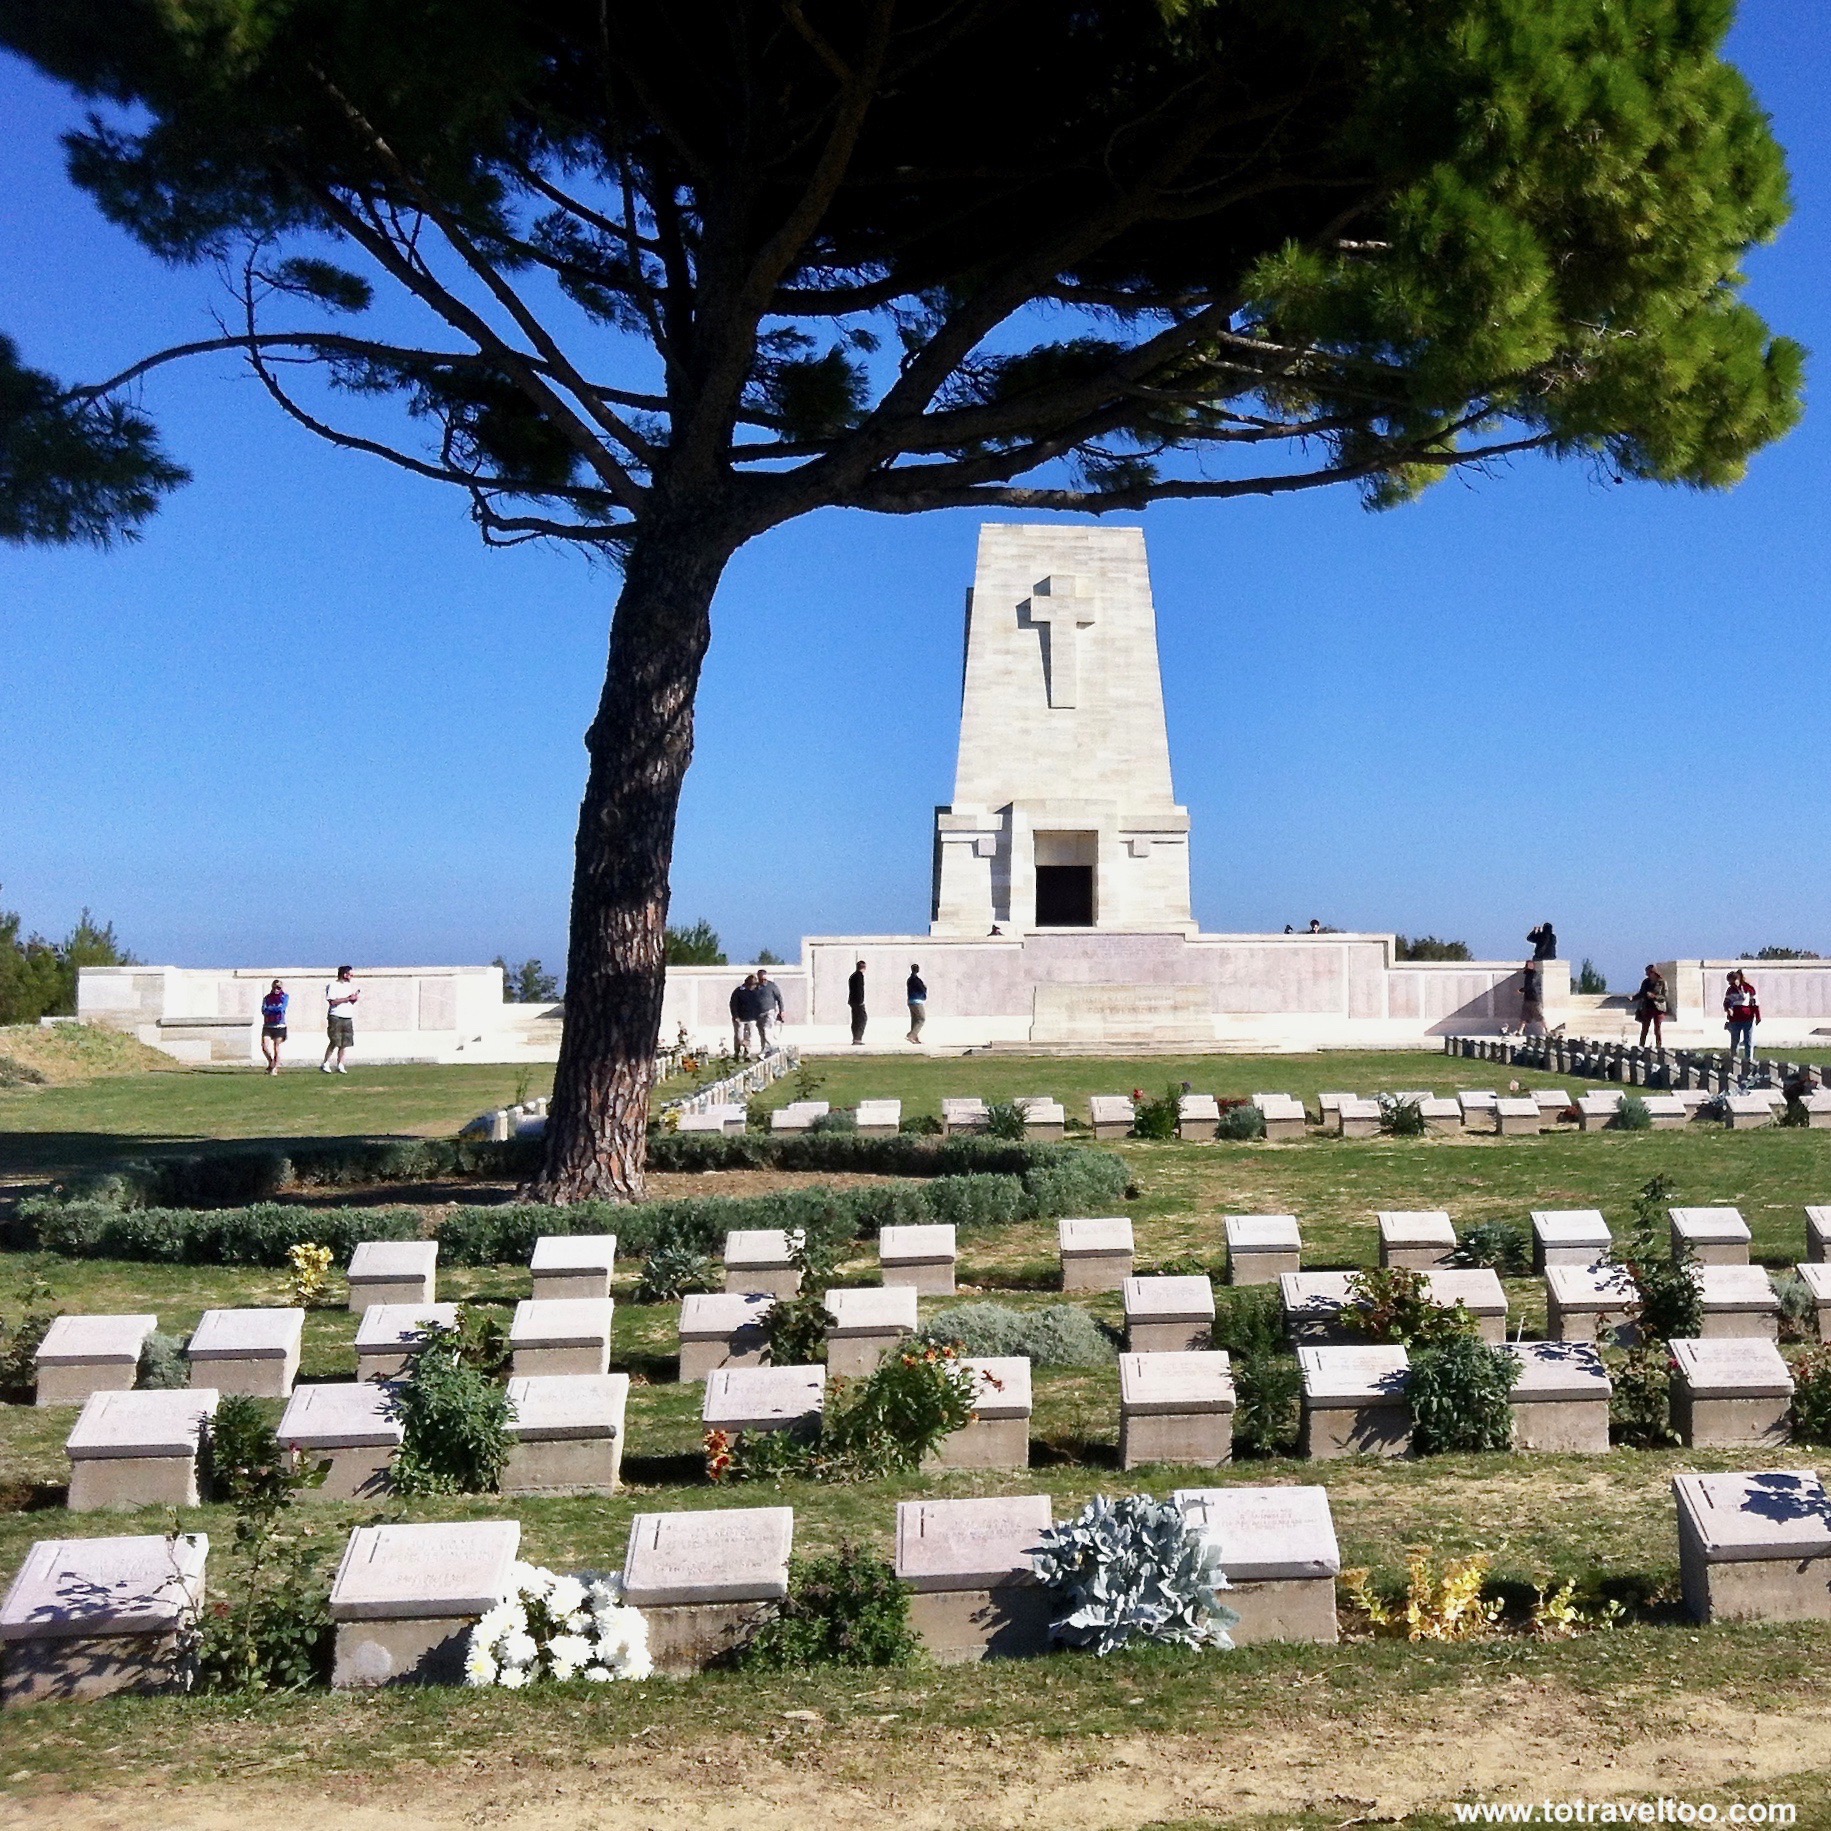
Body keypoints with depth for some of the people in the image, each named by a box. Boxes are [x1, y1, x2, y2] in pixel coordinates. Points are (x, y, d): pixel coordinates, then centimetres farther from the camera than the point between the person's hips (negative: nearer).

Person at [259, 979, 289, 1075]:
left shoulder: (285, 997, 4)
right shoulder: (267, 998, 9)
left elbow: (282, 1008, -11)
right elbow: (263, 1010, -5)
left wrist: (270, 1008, -7)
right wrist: (276, 1008, -13)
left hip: (279, 1026, -2)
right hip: (267, 1026, 2)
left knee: (277, 1048, 0)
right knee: (265, 1047, -8)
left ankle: (275, 1068, 8)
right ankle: (271, 1063, 18)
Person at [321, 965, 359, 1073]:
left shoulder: (348, 986, 18)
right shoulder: (333, 985, -5)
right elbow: (332, 1001, -16)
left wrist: (355, 997, 1)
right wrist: (348, 998, -14)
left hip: (347, 1018, 7)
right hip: (336, 1017, -7)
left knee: (344, 1043, 2)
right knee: (334, 1042, -8)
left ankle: (340, 1065, 6)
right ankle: (325, 1064, 1)